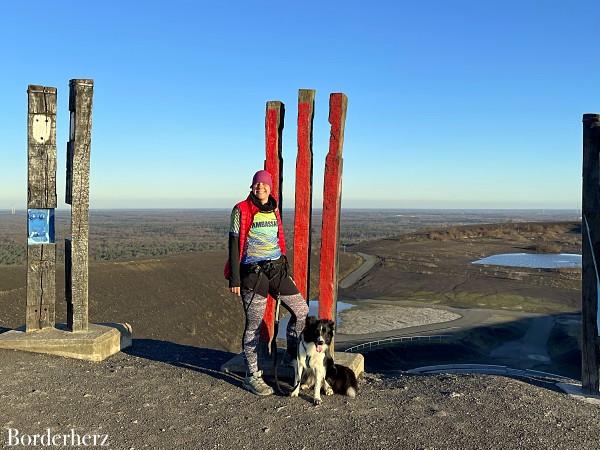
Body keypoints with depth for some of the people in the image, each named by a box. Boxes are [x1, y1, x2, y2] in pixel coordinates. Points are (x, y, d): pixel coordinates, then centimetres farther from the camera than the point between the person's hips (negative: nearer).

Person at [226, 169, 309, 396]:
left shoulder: (274, 211, 12)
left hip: (276, 268, 6)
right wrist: (234, 278, -12)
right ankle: (252, 377, 14)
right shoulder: (242, 210, -6)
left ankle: (293, 356, 27)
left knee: (302, 310, 6)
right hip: (253, 272, -6)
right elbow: (234, 244, -8)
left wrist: (286, 271, 20)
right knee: (254, 325, 0)